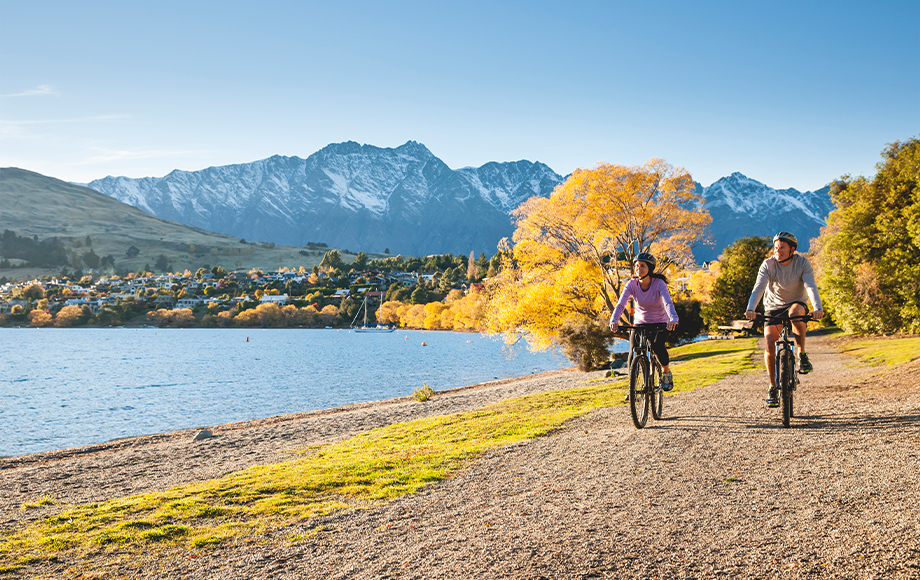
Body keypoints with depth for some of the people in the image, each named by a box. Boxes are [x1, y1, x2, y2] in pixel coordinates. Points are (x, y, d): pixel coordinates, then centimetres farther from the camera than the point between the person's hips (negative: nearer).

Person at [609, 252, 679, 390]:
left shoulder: (659, 283, -21)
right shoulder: (632, 284, -15)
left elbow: (668, 302, -35)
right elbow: (621, 304, -26)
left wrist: (673, 319, -54)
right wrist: (614, 320, -45)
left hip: (660, 322, -2)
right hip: (640, 323, 2)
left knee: (657, 347, -27)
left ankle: (666, 373, 3)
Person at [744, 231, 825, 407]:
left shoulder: (802, 263, -16)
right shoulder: (768, 265, -16)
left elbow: (811, 287, -28)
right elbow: (758, 288, -28)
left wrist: (817, 308, -46)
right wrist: (750, 309, -46)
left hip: (796, 303, -1)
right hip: (773, 307, 1)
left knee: (795, 312, -39)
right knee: (769, 342, -16)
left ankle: (802, 354, -17)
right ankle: (773, 387, 1)